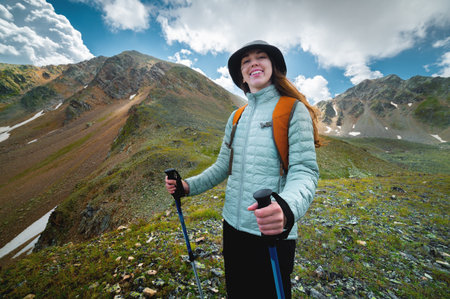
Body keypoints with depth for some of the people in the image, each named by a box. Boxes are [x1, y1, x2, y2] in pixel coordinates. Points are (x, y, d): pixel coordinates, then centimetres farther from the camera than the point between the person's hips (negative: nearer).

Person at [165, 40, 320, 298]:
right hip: (233, 226, 5)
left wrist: (286, 207, -36)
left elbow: (304, 171, -16)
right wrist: (189, 185, 2)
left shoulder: (294, 111, -8)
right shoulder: (236, 117, 8)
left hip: (272, 233, -4)